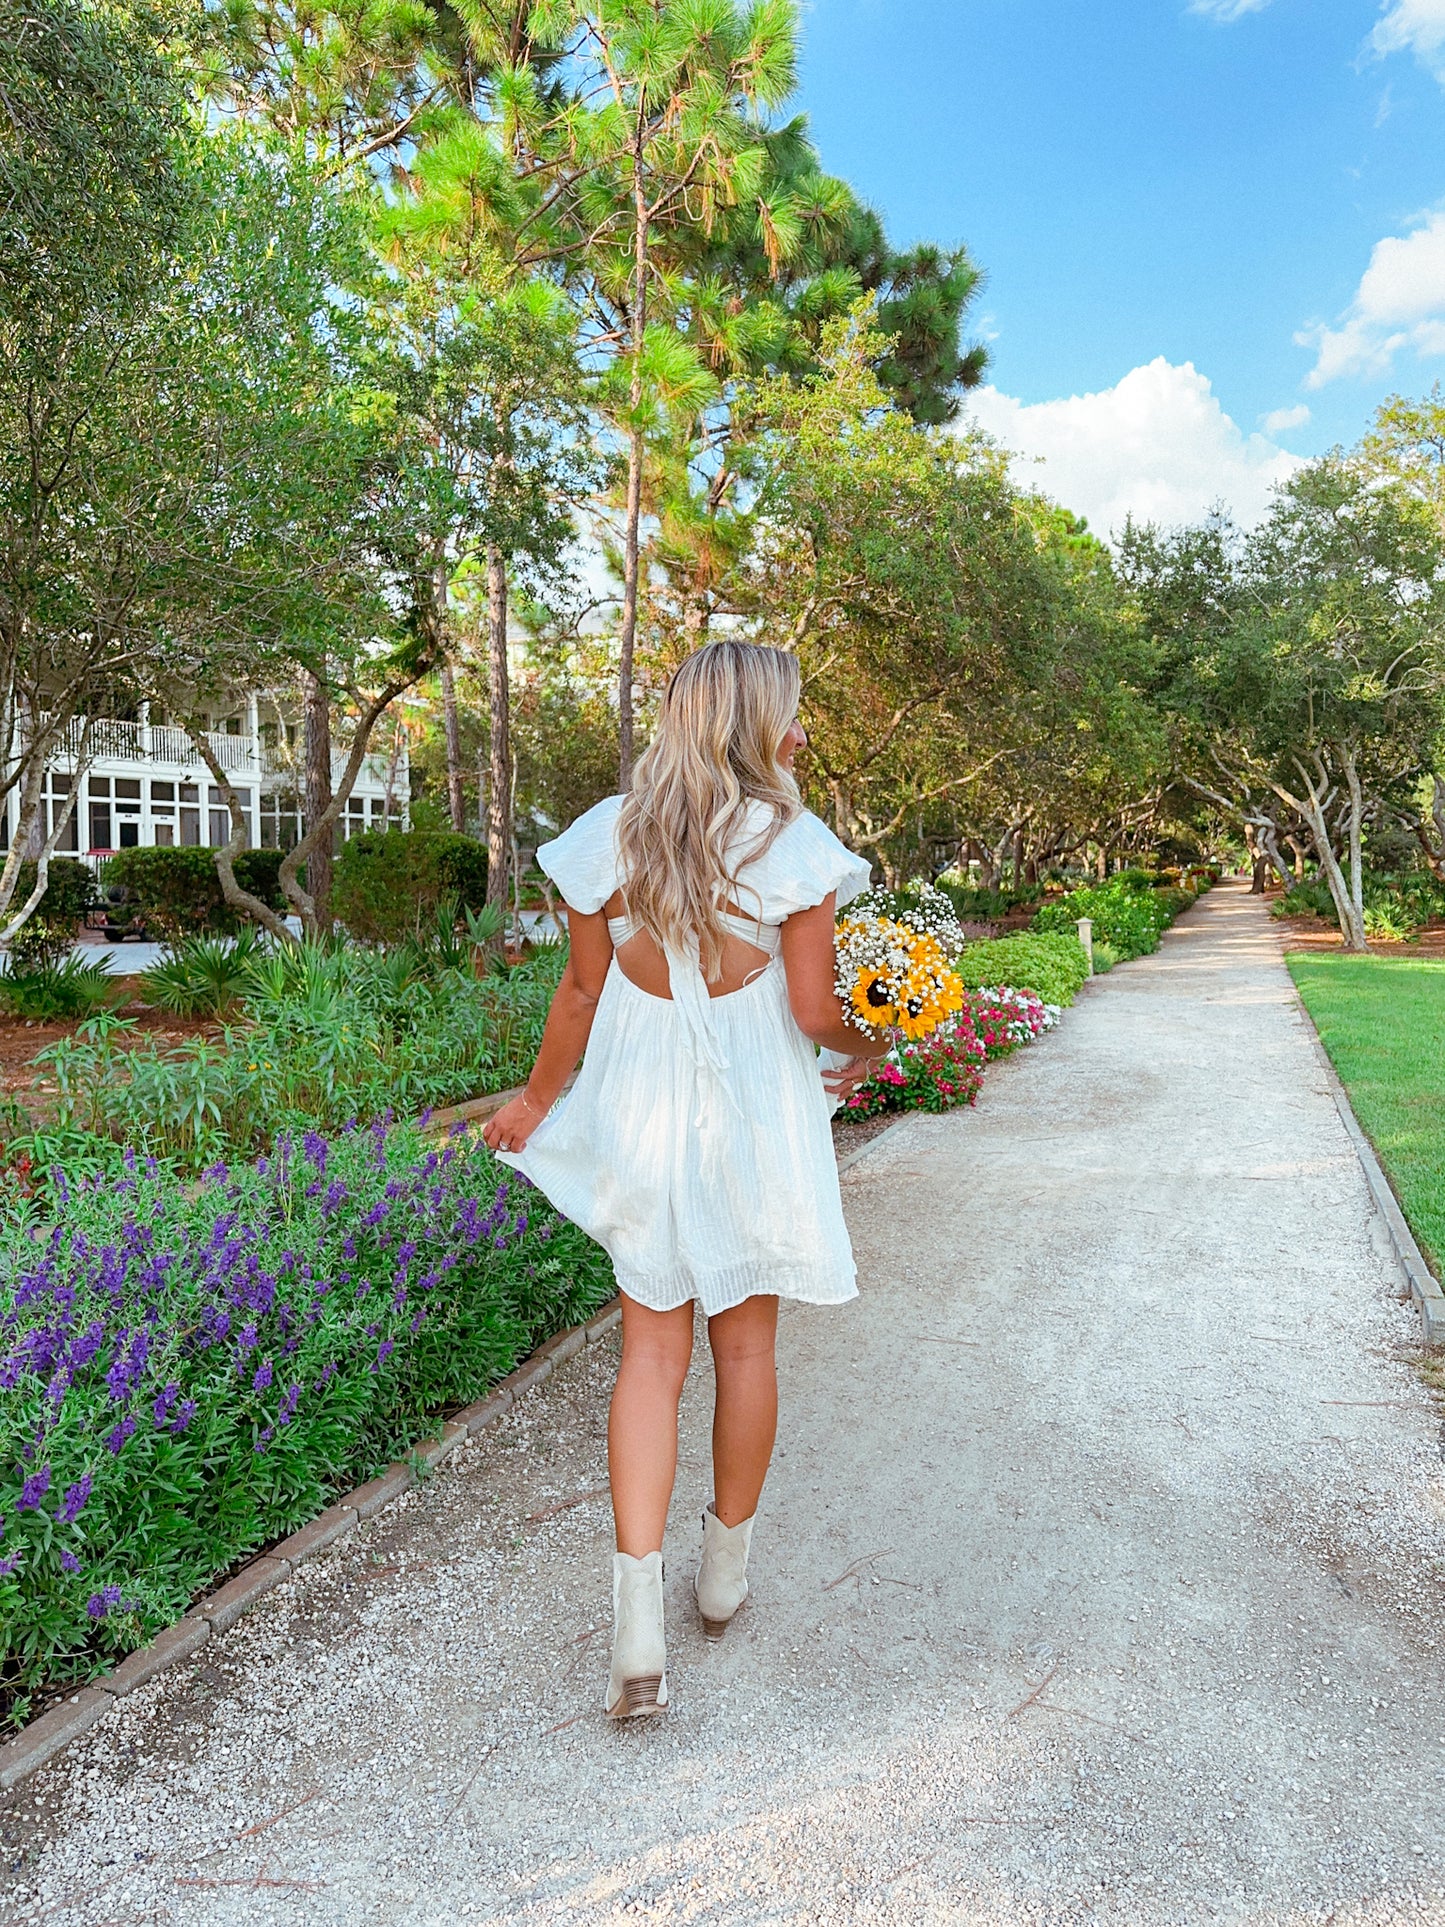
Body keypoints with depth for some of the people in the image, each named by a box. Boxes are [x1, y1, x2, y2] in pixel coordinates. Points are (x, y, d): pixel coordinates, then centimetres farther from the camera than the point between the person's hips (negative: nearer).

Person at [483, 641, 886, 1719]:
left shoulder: (610, 836, -3)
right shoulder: (793, 844, -11)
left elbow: (583, 989, 2)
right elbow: (813, 1010, -10)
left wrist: (538, 1099, 15)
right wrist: (868, 1050, 12)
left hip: (641, 1112, 2)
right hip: (754, 1113, -2)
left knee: (652, 1354, 10)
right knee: (746, 1346, 17)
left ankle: (639, 1623, 5)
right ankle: (727, 1569, 36)